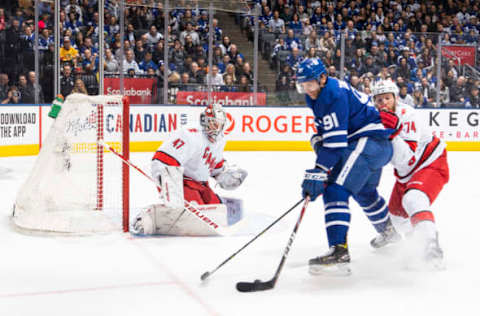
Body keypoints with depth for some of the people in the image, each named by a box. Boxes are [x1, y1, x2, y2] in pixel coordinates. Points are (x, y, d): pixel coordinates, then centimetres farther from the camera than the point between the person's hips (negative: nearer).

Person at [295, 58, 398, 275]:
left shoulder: (334, 94, -22)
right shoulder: (315, 96, 8)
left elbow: (336, 141, -28)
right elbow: (324, 128, 22)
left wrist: (318, 172, -31)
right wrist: (317, 140, -1)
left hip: (371, 141, -11)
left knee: (336, 190, -23)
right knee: (363, 192, 31)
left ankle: (339, 252, -33)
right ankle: (388, 231, 57)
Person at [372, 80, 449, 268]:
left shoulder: (407, 115, -27)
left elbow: (407, 159, -35)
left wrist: (394, 133, -46)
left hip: (432, 165, -8)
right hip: (406, 174, 9)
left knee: (413, 200, -34)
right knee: (396, 213, 20)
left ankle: (431, 248, -43)